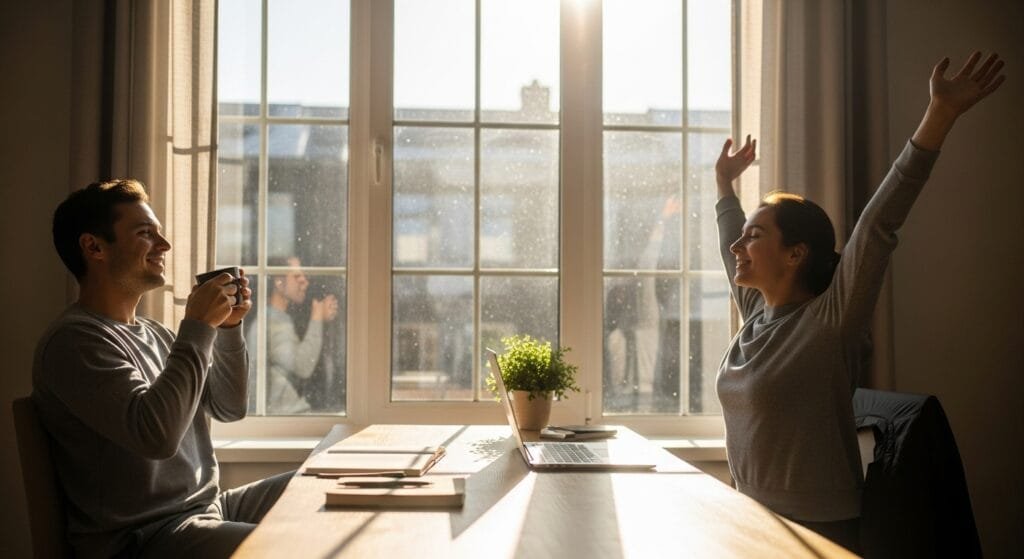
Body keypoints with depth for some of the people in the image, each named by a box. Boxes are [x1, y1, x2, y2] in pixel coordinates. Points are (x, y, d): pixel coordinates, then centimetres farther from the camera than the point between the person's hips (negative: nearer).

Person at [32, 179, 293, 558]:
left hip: (207, 507, 9)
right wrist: (198, 327, -20)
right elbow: (157, 435, -27)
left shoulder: (152, 333, 12)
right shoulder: (73, 340, -14)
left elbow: (228, 408, 14)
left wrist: (228, 327, 1)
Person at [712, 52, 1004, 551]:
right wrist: (724, 182, 32)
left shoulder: (830, 323, -15)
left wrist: (942, 114, -30)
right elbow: (730, 248, 20)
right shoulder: (756, 315, 3)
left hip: (818, 533, -6)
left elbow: (877, 226, -24)